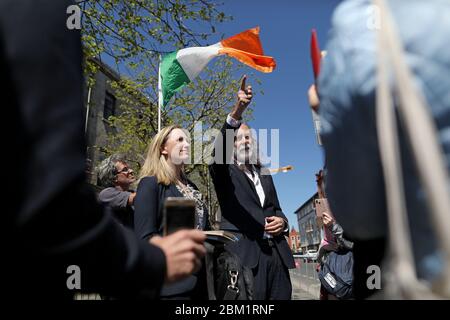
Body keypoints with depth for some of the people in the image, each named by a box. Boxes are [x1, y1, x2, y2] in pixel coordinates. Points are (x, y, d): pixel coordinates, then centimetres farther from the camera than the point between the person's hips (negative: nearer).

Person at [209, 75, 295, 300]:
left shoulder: (264, 175, 21)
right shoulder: (224, 172, 5)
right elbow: (219, 150, -17)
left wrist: (282, 221, 0)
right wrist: (237, 112, -31)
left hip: (276, 253, 5)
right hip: (243, 254, -5)